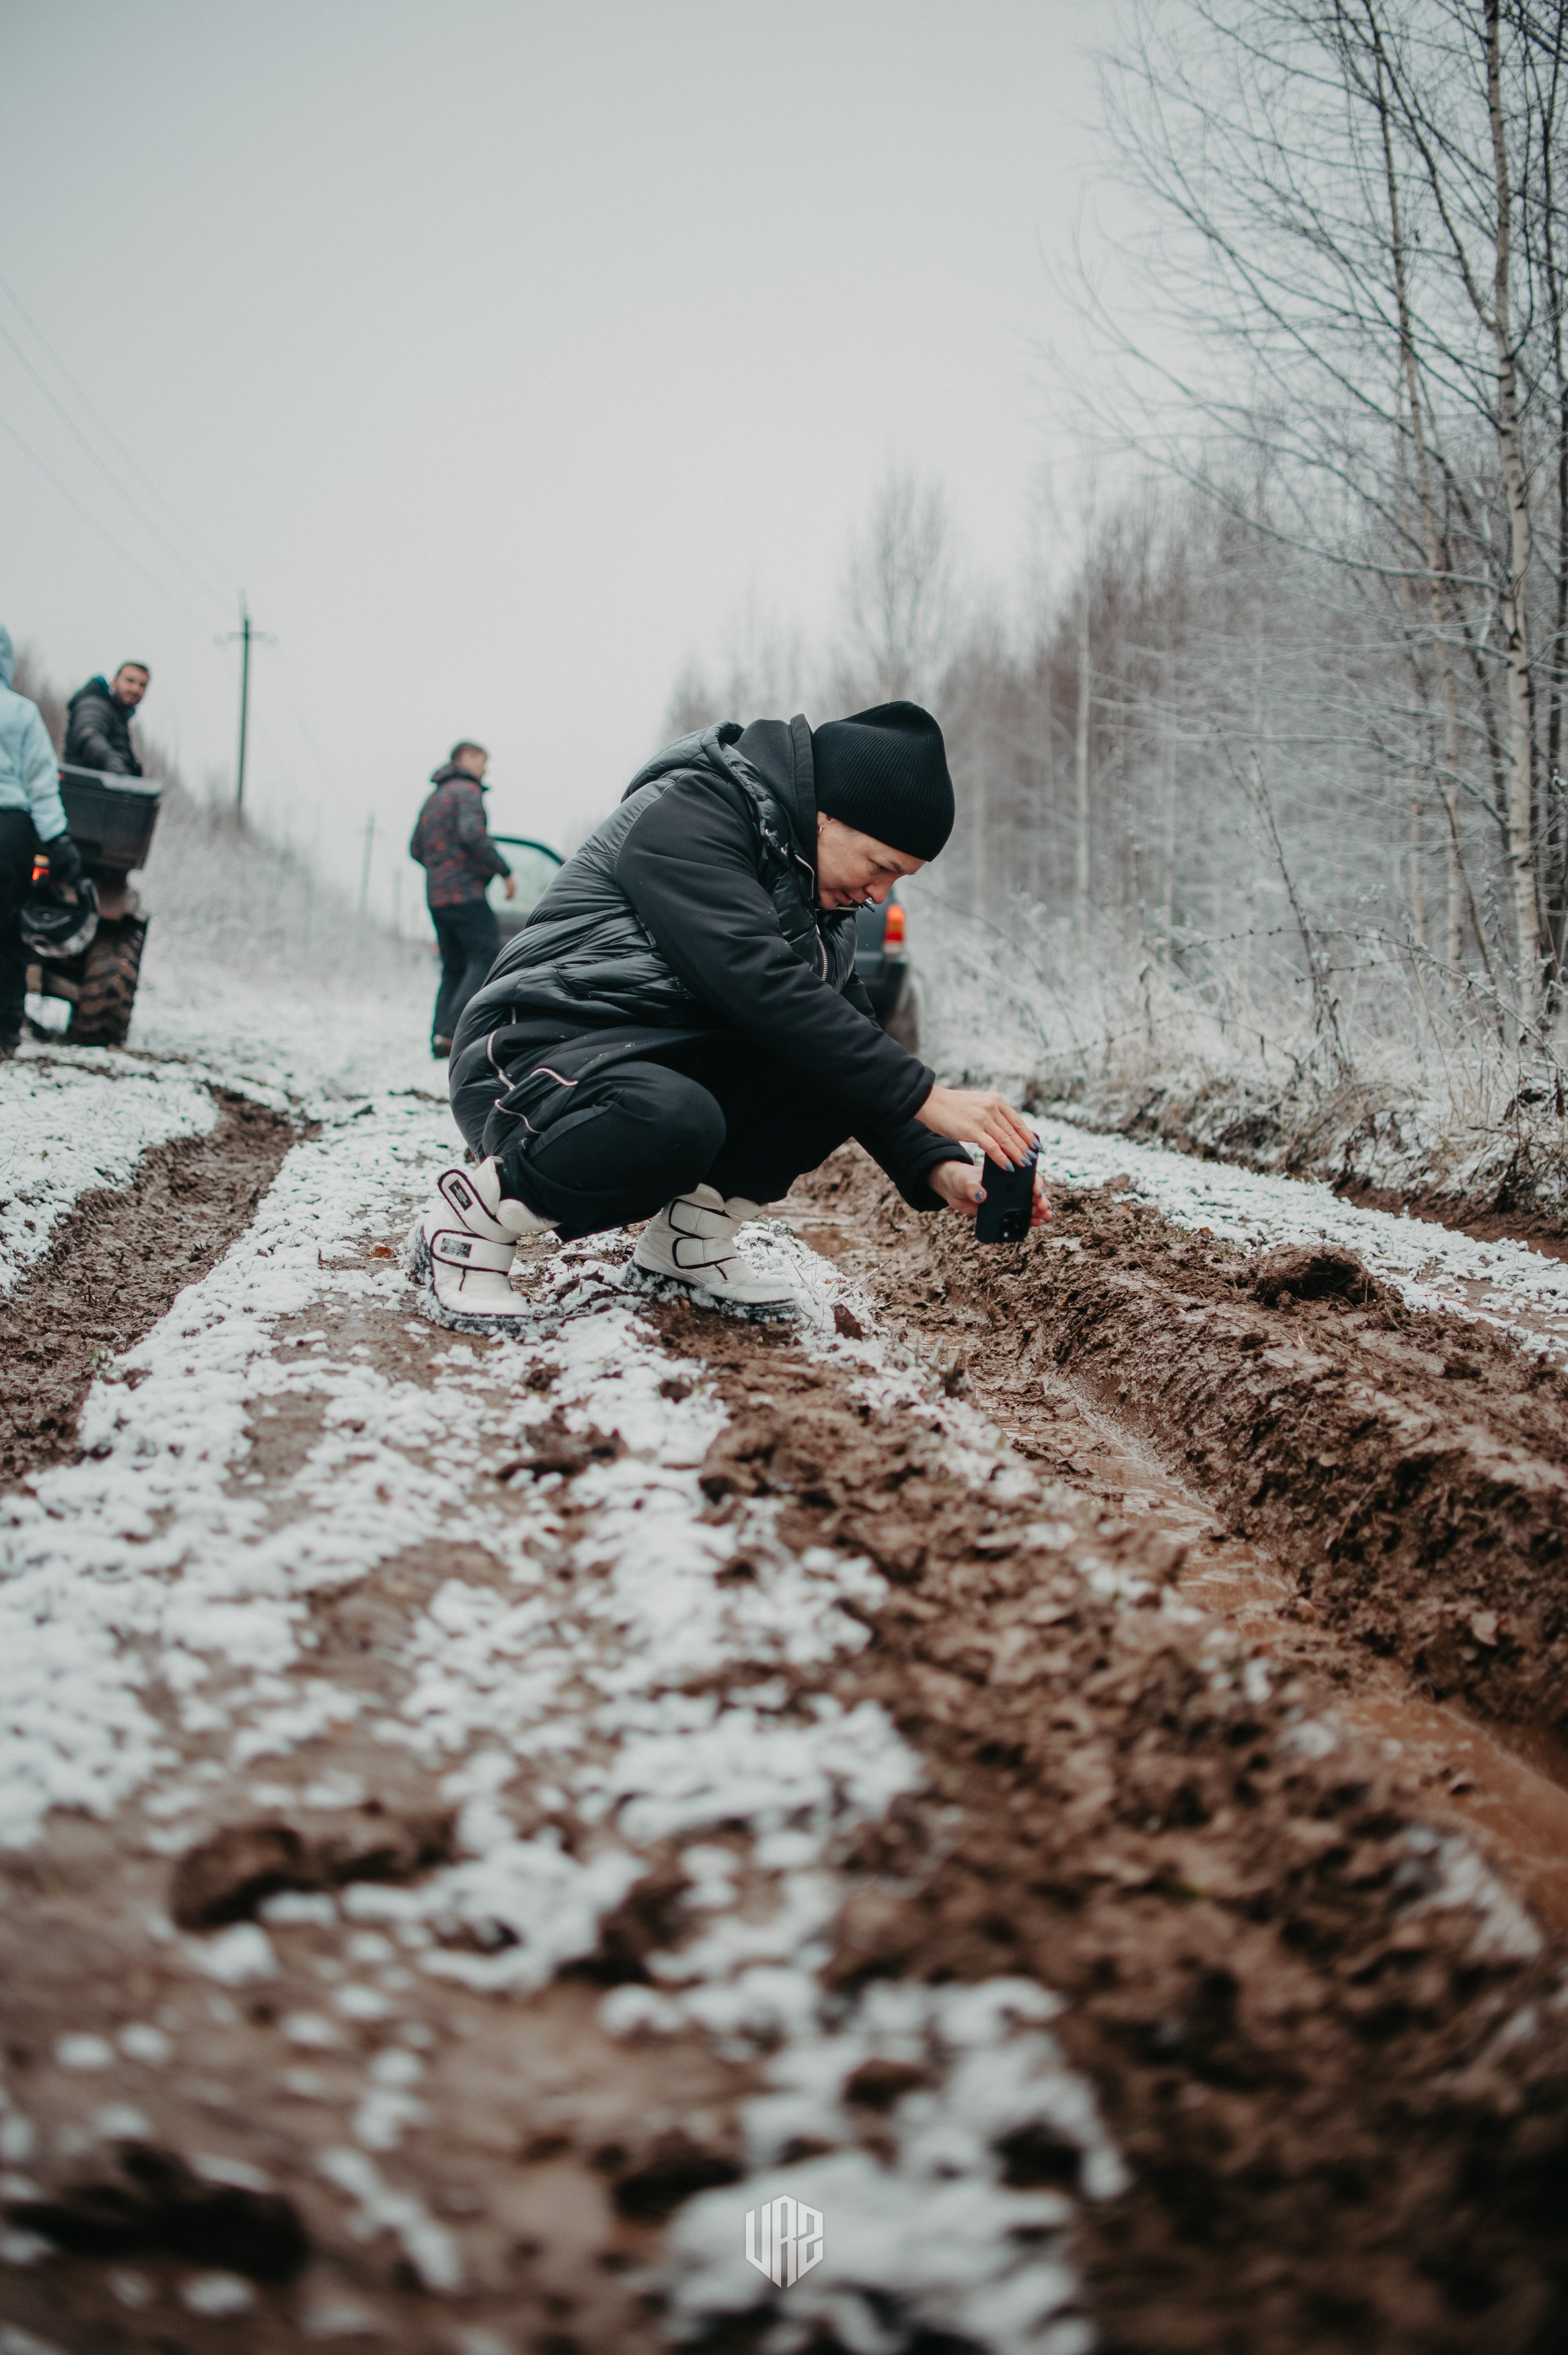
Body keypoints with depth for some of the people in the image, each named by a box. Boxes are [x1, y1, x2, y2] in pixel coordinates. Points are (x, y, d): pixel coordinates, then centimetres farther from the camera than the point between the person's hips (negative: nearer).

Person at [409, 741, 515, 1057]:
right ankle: (452, 1032, -22)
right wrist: (505, 871, -15)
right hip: (466, 894, -9)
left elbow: (416, 849, 23)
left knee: (454, 969, 10)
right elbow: (473, 833, -21)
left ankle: (440, 1039, 2)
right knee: (485, 960, -10)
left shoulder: (434, 797, 23)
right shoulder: (467, 790, -5)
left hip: (436, 897, 9)